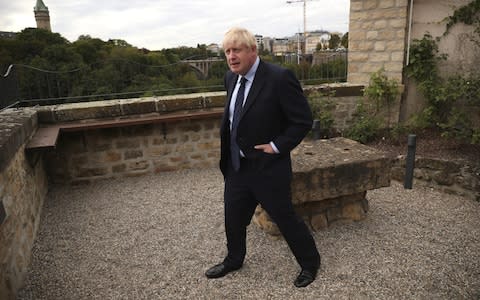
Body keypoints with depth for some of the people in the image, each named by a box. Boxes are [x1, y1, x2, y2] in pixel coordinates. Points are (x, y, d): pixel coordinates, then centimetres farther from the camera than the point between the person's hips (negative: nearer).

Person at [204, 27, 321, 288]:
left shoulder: (279, 78, -19)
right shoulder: (231, 78, 4)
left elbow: (303, 120, -16)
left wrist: (277, 146, -18)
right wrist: (227, 148, 9)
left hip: (268, 167, -7)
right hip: (236, 165, 7)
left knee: (285, 218, 8)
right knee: (233, 217, 18)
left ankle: (310, 262, 33)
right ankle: (234, 260, 44)